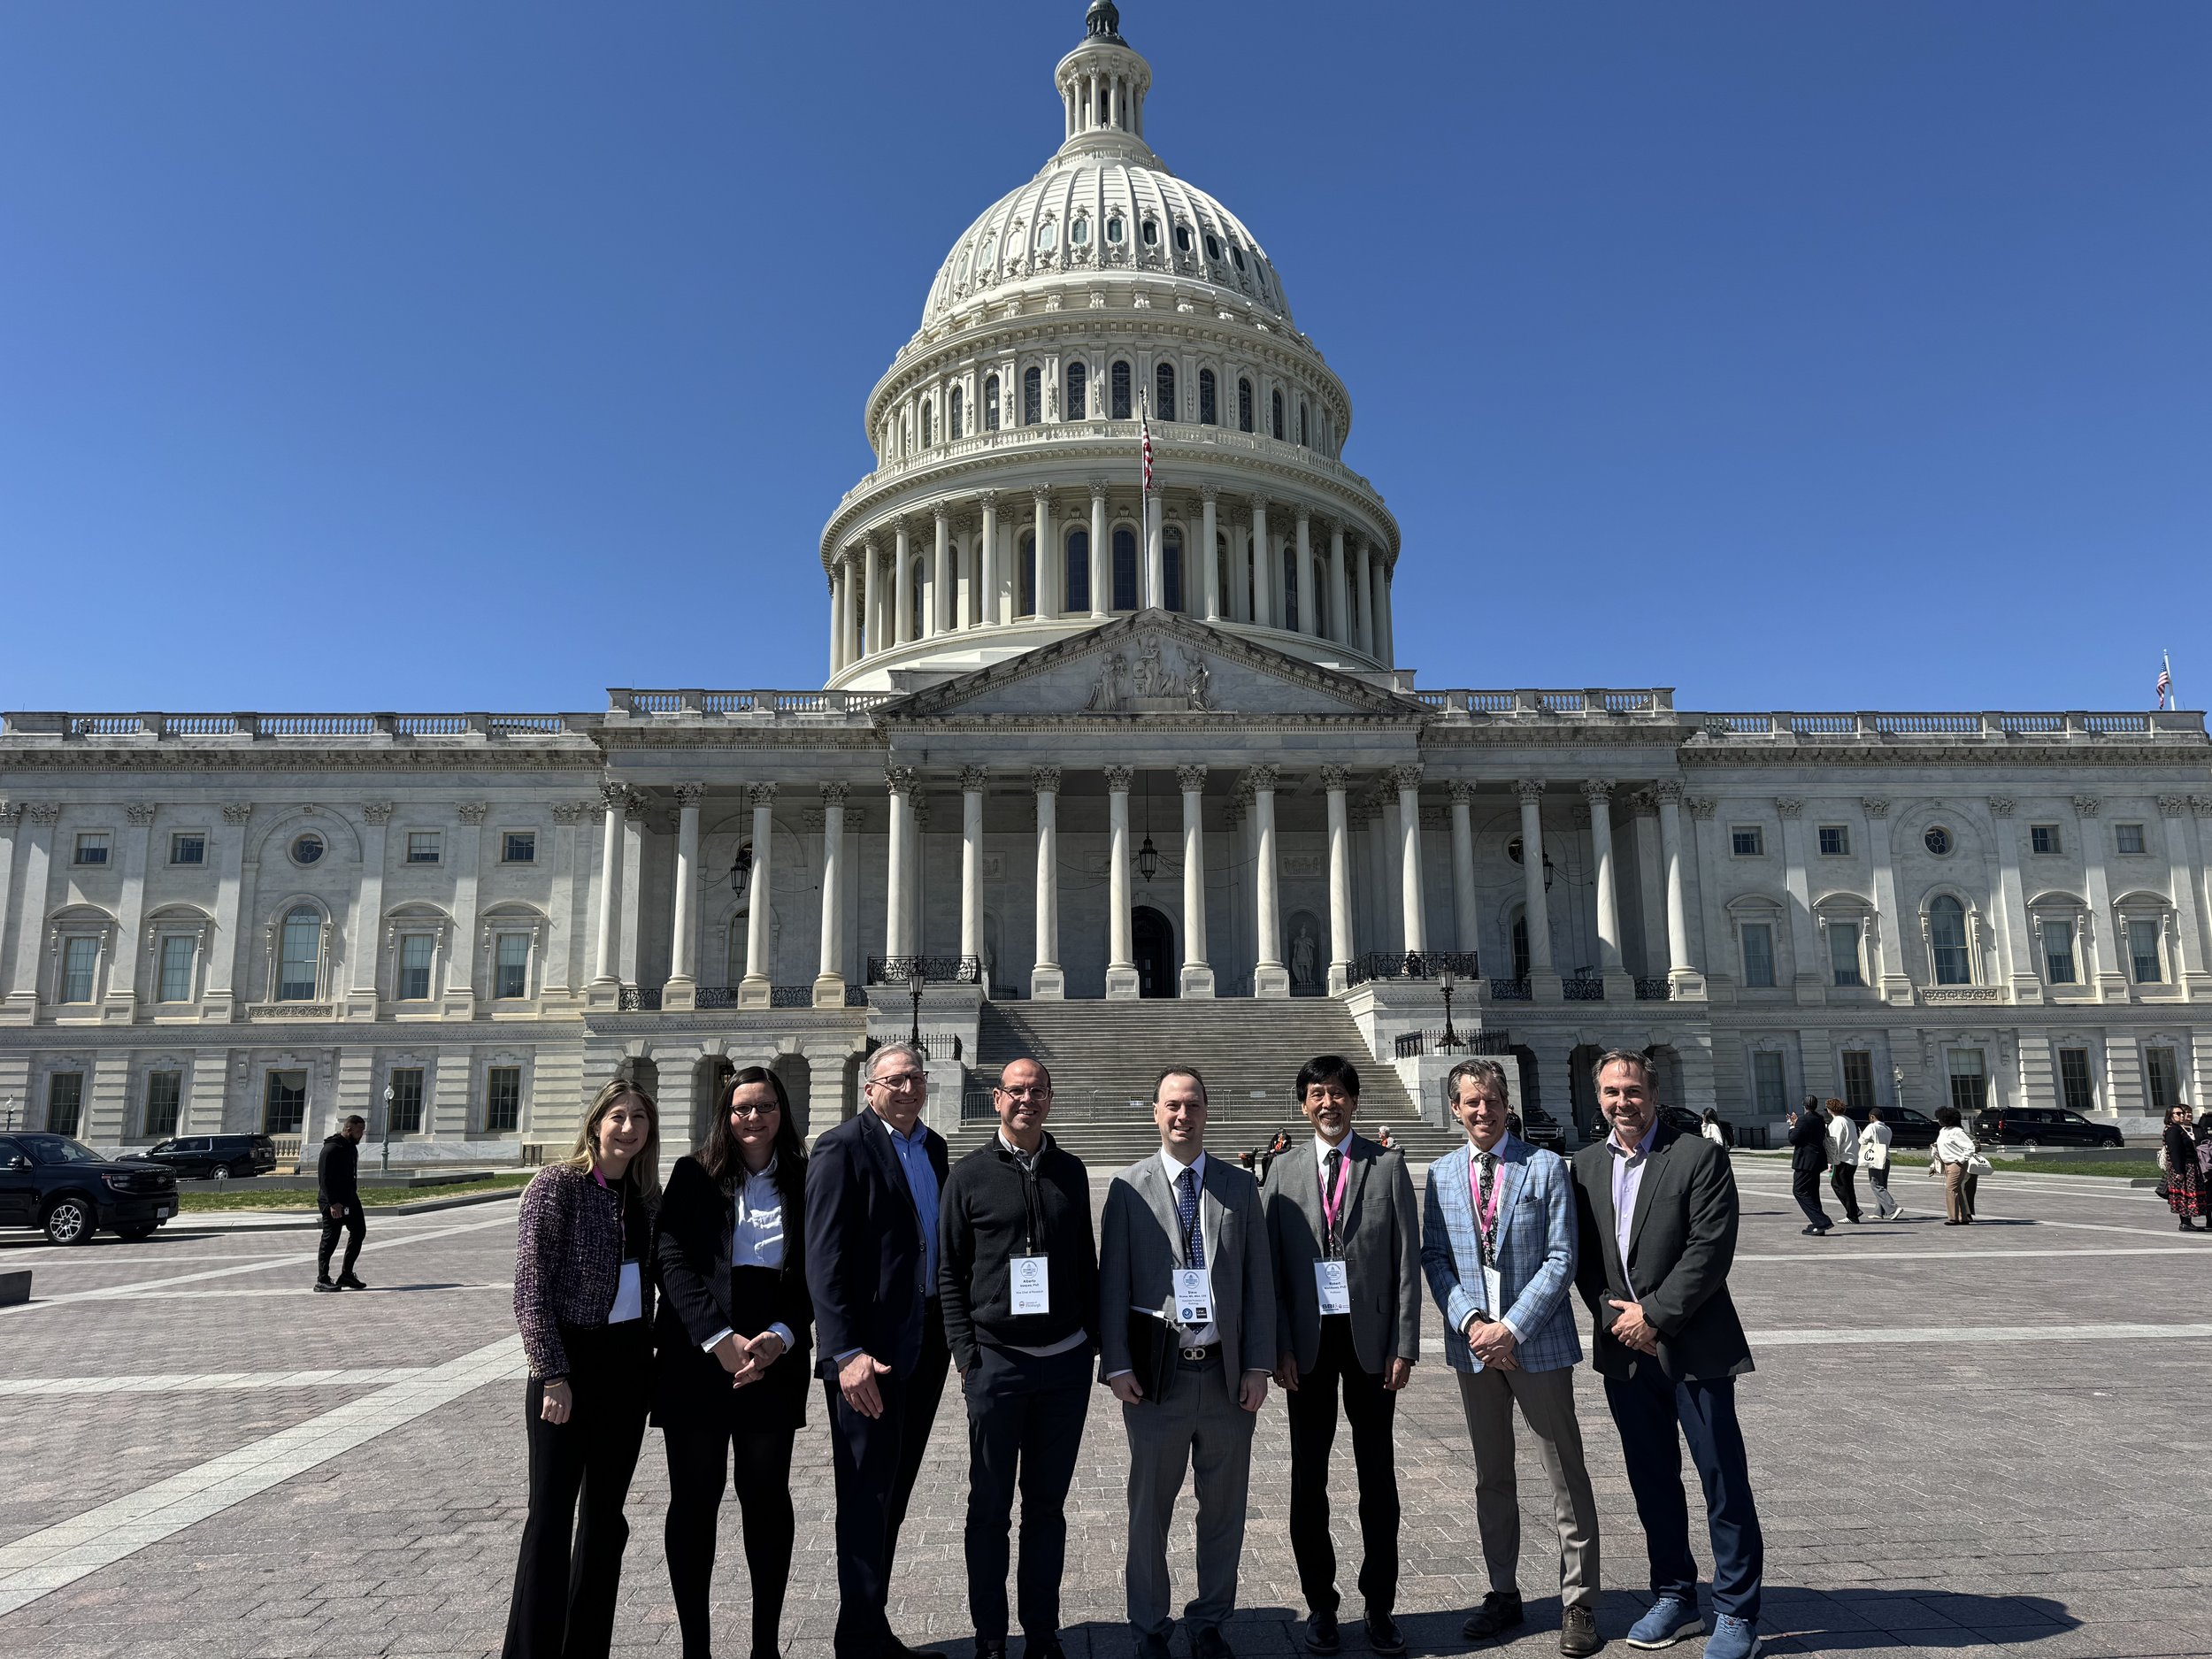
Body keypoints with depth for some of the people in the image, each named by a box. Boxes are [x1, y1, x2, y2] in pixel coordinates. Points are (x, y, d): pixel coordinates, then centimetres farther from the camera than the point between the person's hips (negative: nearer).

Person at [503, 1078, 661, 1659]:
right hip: (572, 1360, -6)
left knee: (605, 1515, 14)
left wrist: (651, 1356, 8)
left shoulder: (645, 1193, 6)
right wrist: (551, 1375, -16)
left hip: (629, 1364, 6)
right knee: (552, 1517, 0)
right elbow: (531, 1289, -14)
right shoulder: (557, 1185, -12)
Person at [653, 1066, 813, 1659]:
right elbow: (672, 1259, -6)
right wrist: (720, 1338, -16)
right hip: (695, 1358, -1)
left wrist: (781, 1337, -13)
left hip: (774, 1360, 1)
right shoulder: (694, 1176, 2)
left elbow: (813, 1275, 4)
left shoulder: (804, 1183, 6)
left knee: (767, 1495, 4)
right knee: (694, 1498, 3)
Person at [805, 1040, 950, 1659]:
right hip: (868, 1351, -7)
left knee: (893, 1495, 16)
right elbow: (824, 1258, -16)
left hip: (925, 1342, 7)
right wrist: (845, 1352, -21)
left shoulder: (933, 1147, 11)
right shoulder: (841, 1148, -11)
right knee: (868, 1498, 1)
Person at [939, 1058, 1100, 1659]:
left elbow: (1086, 1260, 13)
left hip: (1066, 1362, 2)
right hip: (995, 1360, -2)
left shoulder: (1071, 1171, 8)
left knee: (1047, 1506, 12)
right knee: (989, 1507, 7)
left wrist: (1091, 1338, 7)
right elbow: (948, 1270, 1)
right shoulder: (969, 1174, 0)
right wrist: (965, 1351, -5)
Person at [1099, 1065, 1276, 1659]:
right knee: (1149, 1508, 9)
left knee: (1224, 1508, 11)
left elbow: (1259, 1280, 5)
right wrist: (1117, 1364, -6)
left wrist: (1258, 1365, 0)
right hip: (1156, 1376, -2)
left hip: (1228, 1375, 2)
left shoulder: (1240, 1187, 6)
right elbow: (1112, 1281, 0)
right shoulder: (1129, 1188, 0)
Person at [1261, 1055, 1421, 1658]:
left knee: (1377, 1476, 8)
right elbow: (1270, 1265, 2)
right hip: (1308, 1343, 1)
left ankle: (1380, 1604, 21)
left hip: (1371, 1337, -1)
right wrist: (1279, 1348, -4)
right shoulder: (1283, 1172, 4)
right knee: (1309, 1476, 8)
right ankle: (1320, 1604, 21)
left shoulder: (1388, 1167, 2)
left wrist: (1403, 1346, -6)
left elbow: (1407, 1262, 0)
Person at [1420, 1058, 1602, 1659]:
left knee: (1567, 1475, 5)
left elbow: (1560, 1259, -8)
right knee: (1492, 1478, 14)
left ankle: (1578, 1602, 17)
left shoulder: (1546, 1166, -4)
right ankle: (1503, 1593, 27)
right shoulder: (1441, 1175, 6)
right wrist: (1470, 1321, -11)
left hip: (1538, 1343, -3)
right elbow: (1434, 1258, 4)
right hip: (1473, 1344, 3)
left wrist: (1513, 1327, -15)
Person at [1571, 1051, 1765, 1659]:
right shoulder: (1586, 1165, 7)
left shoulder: (1699, 1156, -8)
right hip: (1624, 1351, 5)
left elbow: (1711, 1249, -15)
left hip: (1694, 1348, -5)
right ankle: (1675, 1598, 29)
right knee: (1652, 1482, 15)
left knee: (1724, 1483, 2)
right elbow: (1582, 1257, 8)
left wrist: (1654, 1314, -15)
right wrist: (1616, 1314, -6)